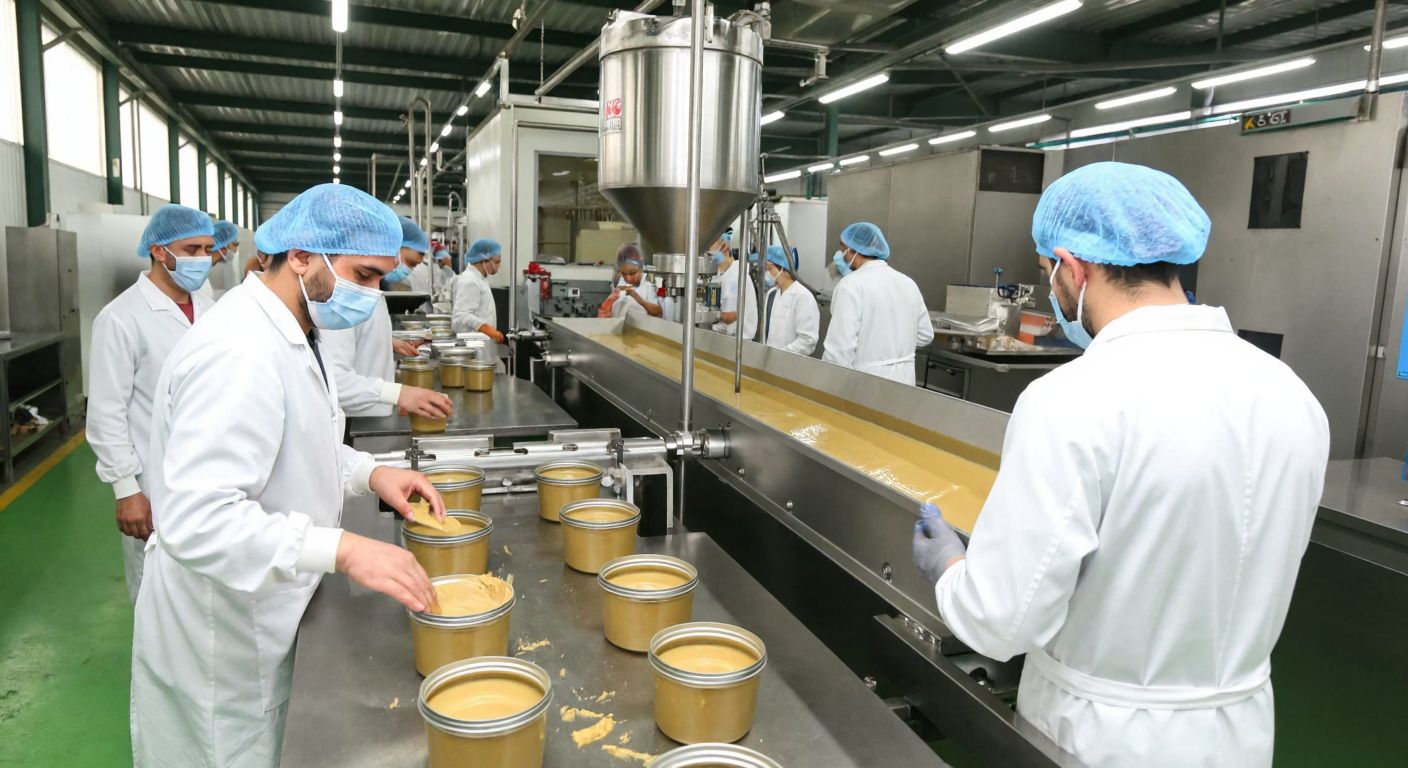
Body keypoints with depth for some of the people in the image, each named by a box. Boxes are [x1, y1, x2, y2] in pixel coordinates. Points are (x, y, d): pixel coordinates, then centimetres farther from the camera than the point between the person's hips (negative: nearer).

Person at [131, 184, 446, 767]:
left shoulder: (287, 335, 5)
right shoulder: (239, 352, -29)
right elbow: (195, 517, -35)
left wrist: (368, 472, -1)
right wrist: (342, 550, -41)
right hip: (222, 644, -9)